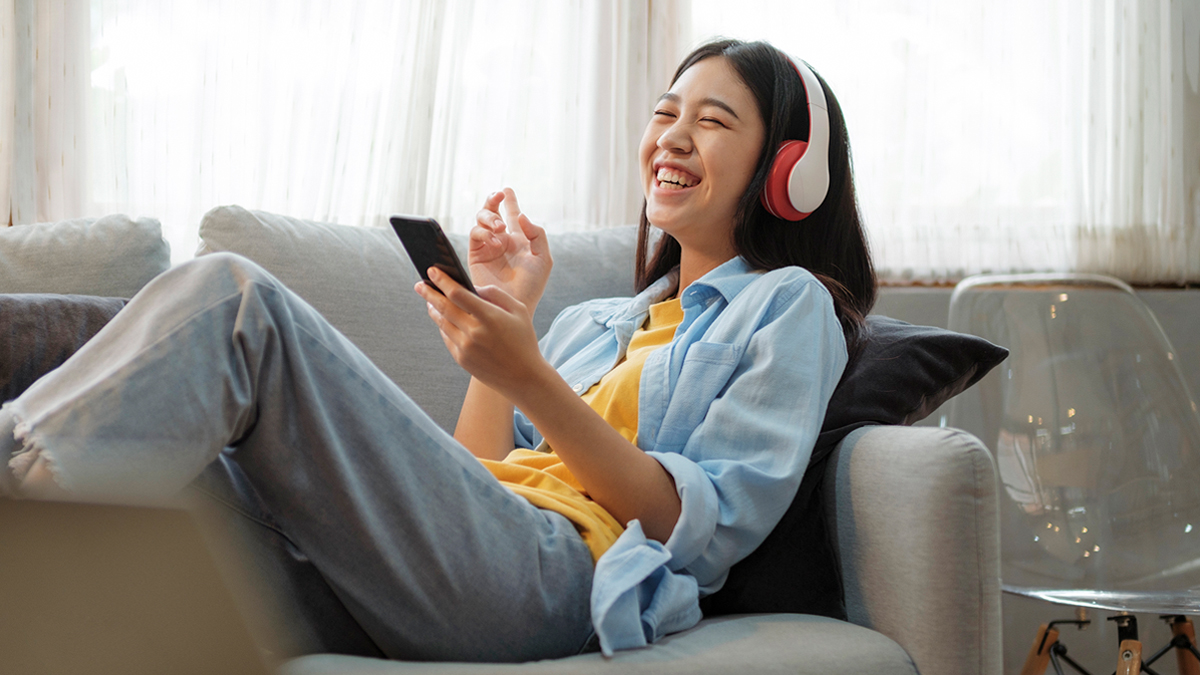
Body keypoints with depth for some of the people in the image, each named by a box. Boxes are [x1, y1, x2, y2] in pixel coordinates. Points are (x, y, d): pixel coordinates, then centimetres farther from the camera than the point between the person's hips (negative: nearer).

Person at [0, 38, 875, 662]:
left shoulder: (789, 305, 14)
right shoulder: (593, 321, 33)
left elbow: (710, 526, -3)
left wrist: (530, 379, -11)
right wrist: (506, 314, 16)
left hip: (550, 576, -7)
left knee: (232, 300, -21)